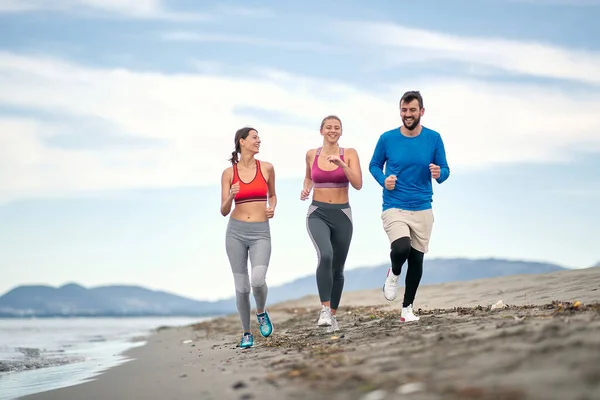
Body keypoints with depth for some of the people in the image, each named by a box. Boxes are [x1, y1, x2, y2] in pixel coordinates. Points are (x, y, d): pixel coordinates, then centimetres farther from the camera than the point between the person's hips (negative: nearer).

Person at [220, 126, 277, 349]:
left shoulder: (266, 168, 3)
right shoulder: (229, 173, 2)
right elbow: (224, 211, 2)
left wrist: (272, 208, -1)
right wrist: (230, 196, -18)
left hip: (260, 233, -1)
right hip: (236, 232, 1)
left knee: (257, 280, -22)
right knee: (241, 286, 2)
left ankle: (261, 312, 10)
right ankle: (246, 333, 21)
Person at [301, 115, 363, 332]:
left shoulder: (349, 153, -2)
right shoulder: (312, 154, 4)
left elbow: (358, 184, -12)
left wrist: (341, 164, -23)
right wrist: (306, 189, 3)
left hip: (342, 215, 1)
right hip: (318, 214, -1)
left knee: (337, 268, 10)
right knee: (325, 256, -28)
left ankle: (333, 315, 28)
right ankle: (324, 310, -25)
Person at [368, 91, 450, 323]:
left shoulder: (433, 139, -1)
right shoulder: (387, 139, -3)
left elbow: (445, 170, 5)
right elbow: (374, 165, 10)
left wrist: (439, 174, -19)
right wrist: (383, 180, -10)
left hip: (422, 209, 2)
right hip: (394, 207, -2)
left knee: (417, 259, 8)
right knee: (402, 247, -27)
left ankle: (408, 308, 27)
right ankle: (394, 274, 10)